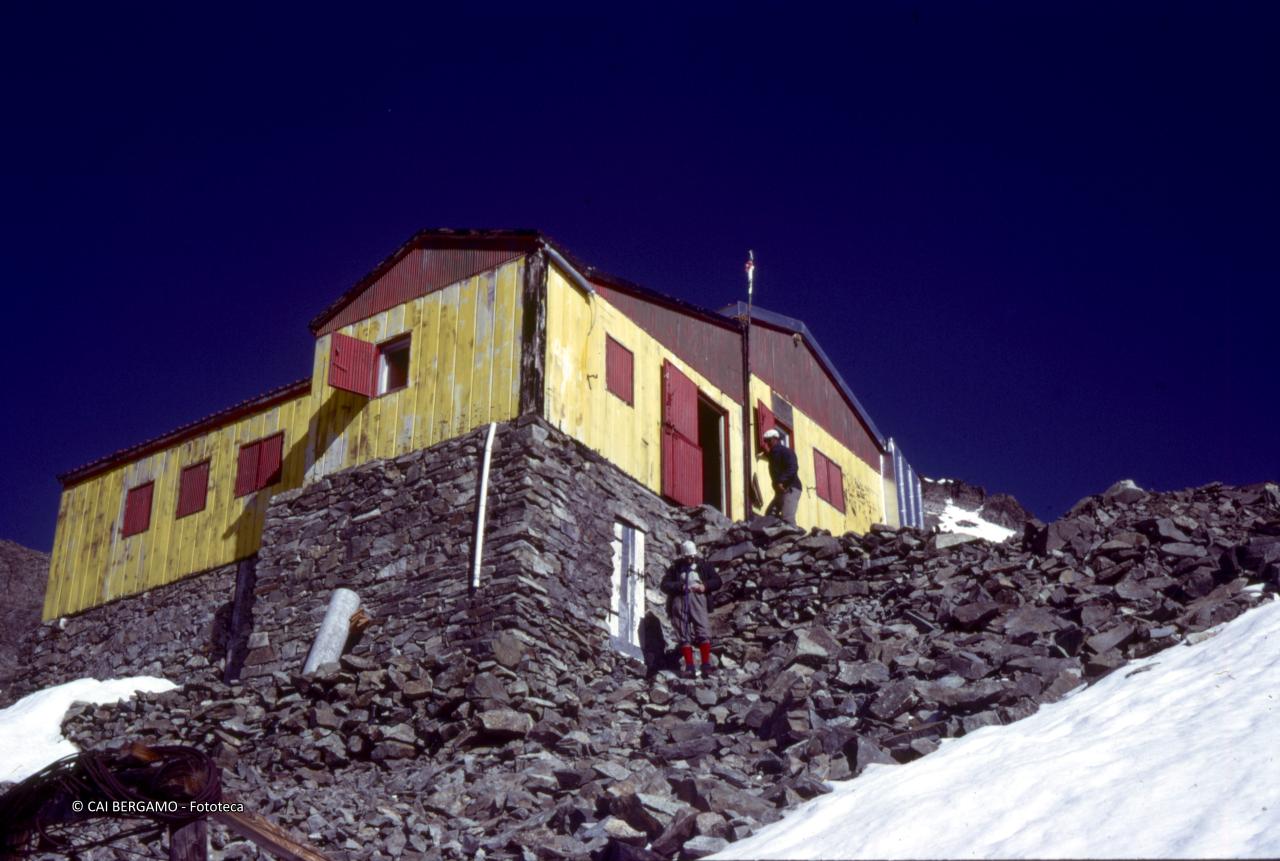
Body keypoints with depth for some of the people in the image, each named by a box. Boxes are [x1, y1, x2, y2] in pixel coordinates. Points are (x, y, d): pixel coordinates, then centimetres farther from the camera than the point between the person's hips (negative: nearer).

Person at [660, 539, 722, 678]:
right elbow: (665, 585, 7)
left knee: (703, 632, -14)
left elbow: (717, 581, 13)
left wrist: (705, 586, -5)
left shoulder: (704, 565, 16)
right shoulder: (675, 567, 16)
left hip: (697, 599, -1)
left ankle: (706, 665, -14)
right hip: (679, 600, 1)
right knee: (684, 635, -3)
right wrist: (680, 587, -9)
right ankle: (689, 667, -2)